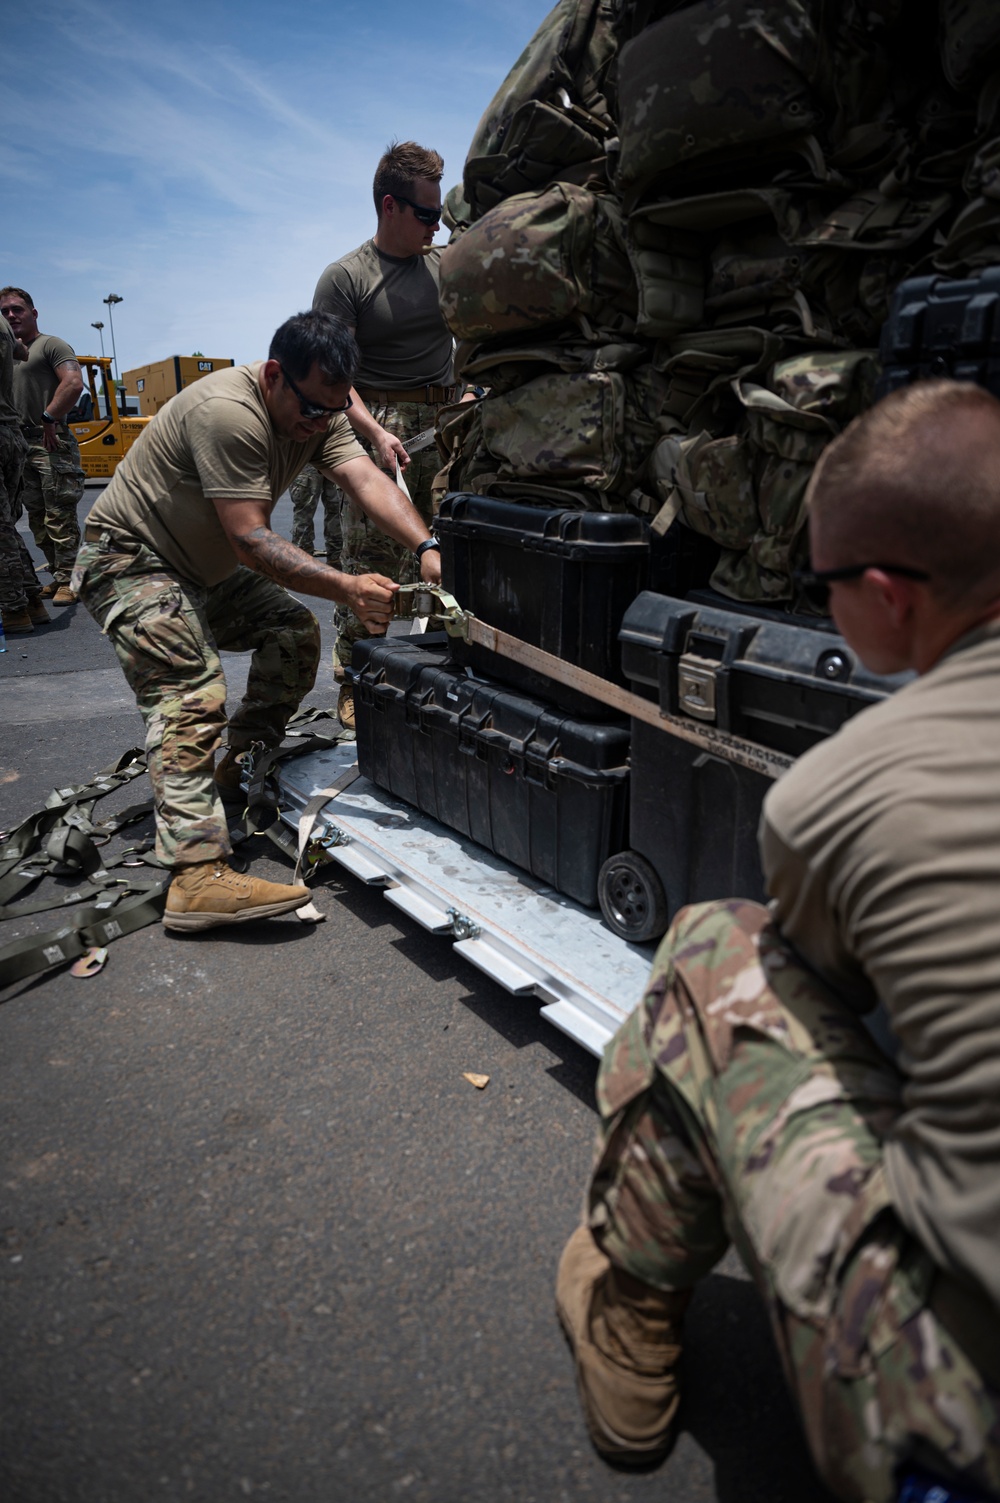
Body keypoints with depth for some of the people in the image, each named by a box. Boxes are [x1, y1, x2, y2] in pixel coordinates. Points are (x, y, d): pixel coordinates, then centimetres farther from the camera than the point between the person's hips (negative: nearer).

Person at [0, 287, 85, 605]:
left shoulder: (50, 345, -2)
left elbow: (74, 383, -17)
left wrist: (48, 419, -20)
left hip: (51, 442, -9)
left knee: (60, 518, -9)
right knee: (38, 518, 10)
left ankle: (67, 580, -6)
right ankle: (58, 576, 16)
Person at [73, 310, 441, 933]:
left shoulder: (318, 412, -5)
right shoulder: (227, 413, -30)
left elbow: (367, 479, -20)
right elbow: (250, 539, -34)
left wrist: (427, 549, -37)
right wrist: (347, 587, -43)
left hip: (208, 567, 9)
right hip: (130, 561, -9)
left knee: (295, 631, 3)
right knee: (192, 697, -25)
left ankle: (238, 770, 15)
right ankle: (198, 877, -34)